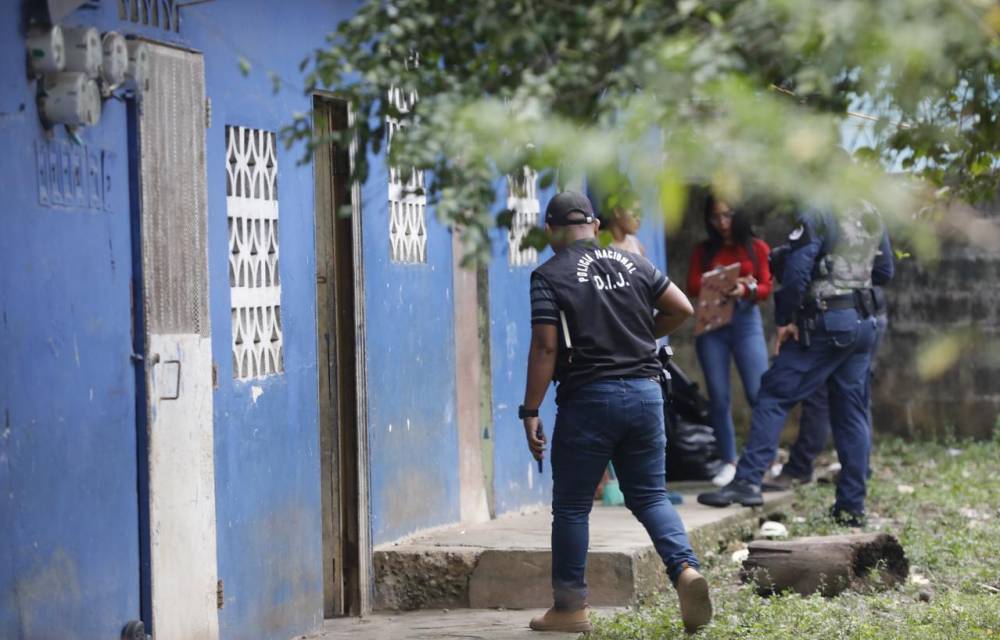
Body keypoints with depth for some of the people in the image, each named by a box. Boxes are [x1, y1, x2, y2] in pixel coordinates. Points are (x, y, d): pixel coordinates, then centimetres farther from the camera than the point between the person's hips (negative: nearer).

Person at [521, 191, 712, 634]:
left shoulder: (549, 277, -5)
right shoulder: (633, 263, 10)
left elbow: (545, 347, -12)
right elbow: (681, 309, 10)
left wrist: (530, 412, -9)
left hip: (589, 398, -4)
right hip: (646, 393, 5)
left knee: (571, 506, 6)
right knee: (650, 496, 12)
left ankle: (570, 608, 10)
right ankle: (686, 569, -12)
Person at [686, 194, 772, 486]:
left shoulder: (757, 248, 9)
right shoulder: (704, 251, 13)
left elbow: (766, 287, 0)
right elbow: (692, 286, 2)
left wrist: (745, 290, -21)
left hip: (746, 320, -2)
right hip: (711, 323, 2)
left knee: (758, 393, -11)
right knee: (718, 396, 0)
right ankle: (729, 462, 7)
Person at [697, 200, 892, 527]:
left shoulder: (819, 217, -10)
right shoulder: (873, 217, 13)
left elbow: (796, 271, -18)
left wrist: (784, 320, -10)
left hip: (827, 324, -7)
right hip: (864, 323, 7)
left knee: (774, 395, -3)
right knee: (852, 413, 10)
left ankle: (748, 481, -13)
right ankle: (852, 506, 10)